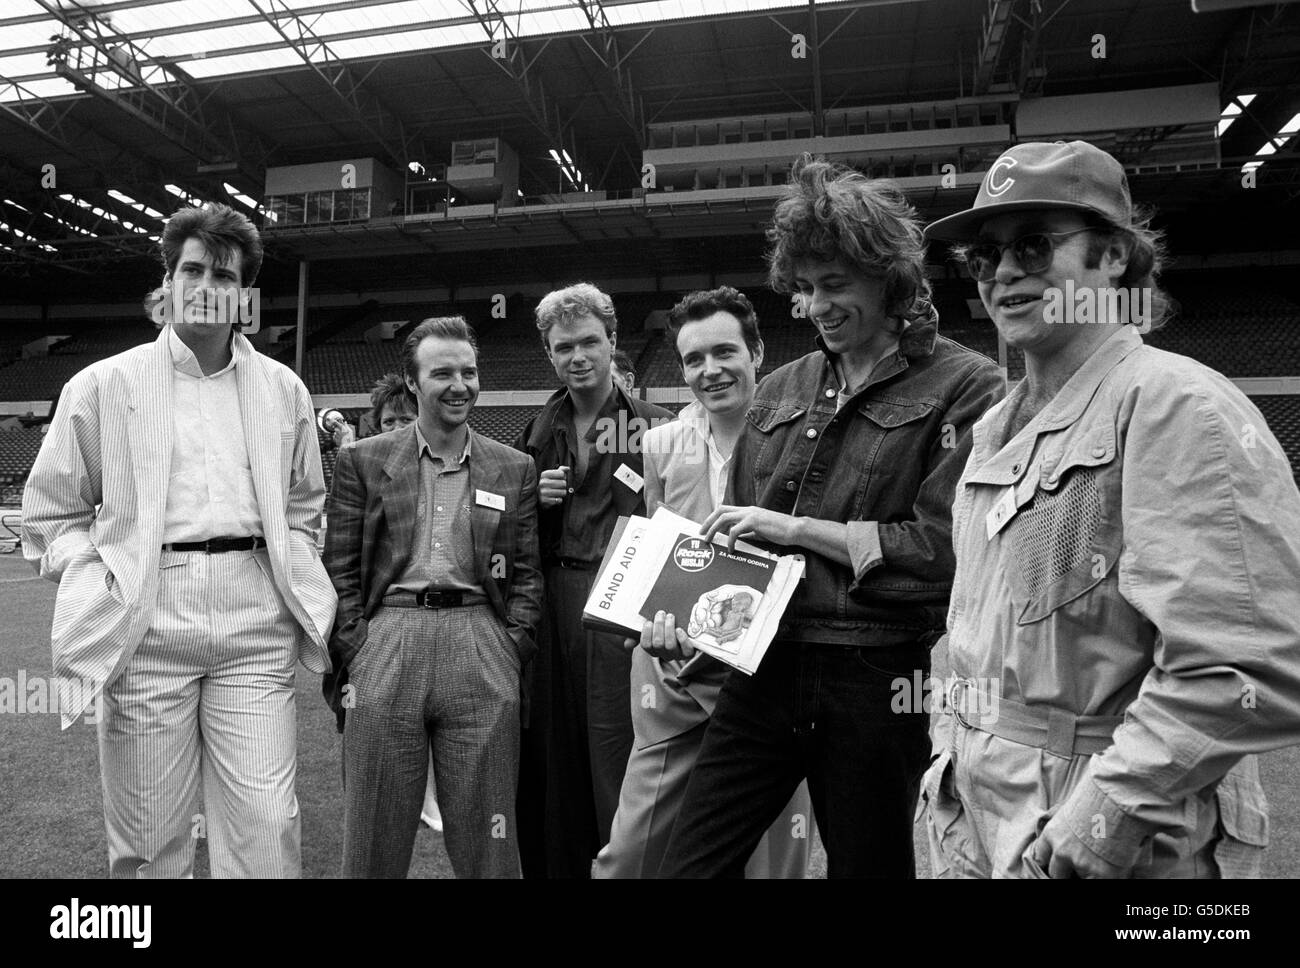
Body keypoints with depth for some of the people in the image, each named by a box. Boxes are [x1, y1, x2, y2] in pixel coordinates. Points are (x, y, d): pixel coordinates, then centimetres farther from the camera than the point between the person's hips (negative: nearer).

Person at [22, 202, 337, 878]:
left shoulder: (283, 389, 12)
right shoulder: (102, 385, 7)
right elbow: (50, 513, 12)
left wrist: (293, 577, 7)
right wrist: (97, 583, -2)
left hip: (256, 627, 1)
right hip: (145, 627, 0)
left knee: (266, 834, -2)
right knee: (148, 841, 8)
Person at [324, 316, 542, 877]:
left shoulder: (515, 468, 10)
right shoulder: (361, 462, 7)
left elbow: (526, 573, 10)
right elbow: (340, 570, 6)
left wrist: (511, 650, -1)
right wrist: (353, 654, -2)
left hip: (482, 650, 1)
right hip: (385, 647, 0)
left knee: (484, 829, 8)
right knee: (375, 836, 10)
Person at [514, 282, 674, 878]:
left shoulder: (655, 427, -1)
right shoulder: (538, 433, 15)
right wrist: (533, 499, 1)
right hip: (550, 602, 5)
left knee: (615, 758, -1)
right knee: (551, 757, 12)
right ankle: (555, 864, 28)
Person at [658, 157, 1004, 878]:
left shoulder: (964, 386, -4)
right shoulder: (779, 391, 12)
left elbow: (947, 546, -15)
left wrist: (797, 528, -13)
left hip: (878, 683, -4)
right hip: (761, 667, 5)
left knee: (868, 866, 15)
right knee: (686, 865, 8)